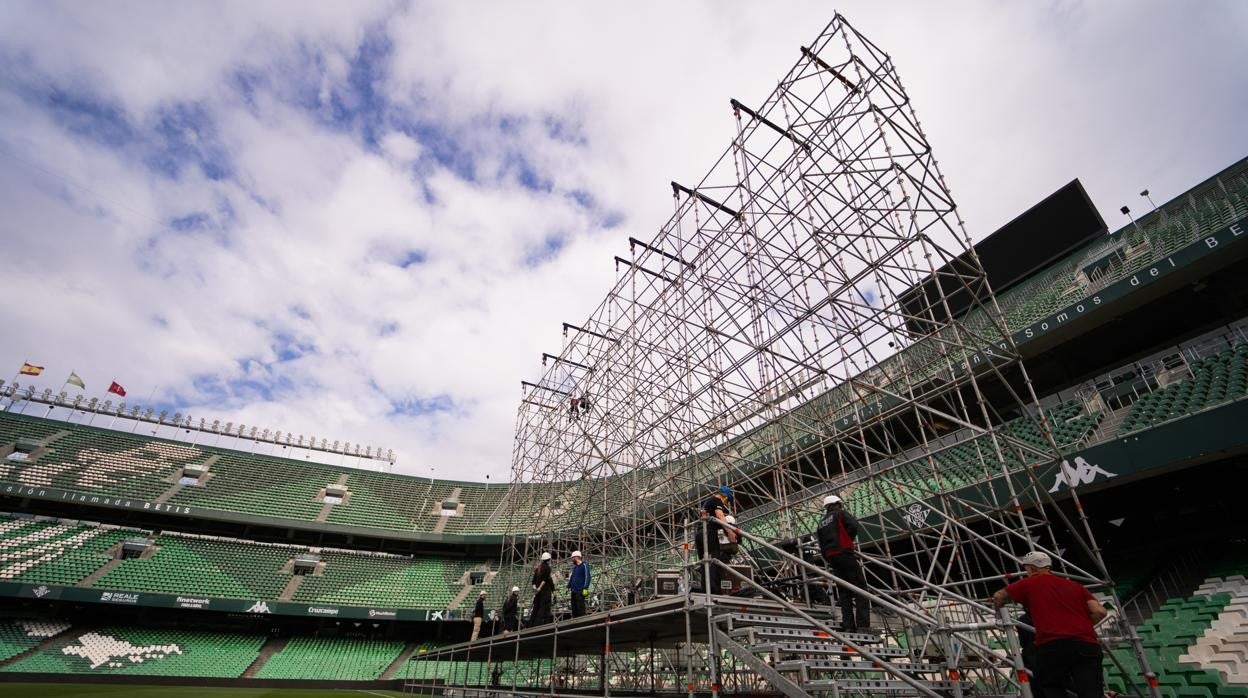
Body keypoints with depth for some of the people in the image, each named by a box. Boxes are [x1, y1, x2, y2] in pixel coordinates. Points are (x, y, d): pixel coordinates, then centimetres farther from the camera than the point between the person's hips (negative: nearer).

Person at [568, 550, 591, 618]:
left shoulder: (584, 565, -7)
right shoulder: (574, 567, 19)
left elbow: (587, 577, -13)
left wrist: (585, 588, -18)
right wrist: (568, 587, 22)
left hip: (580, 591, -8)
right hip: (573, 591, 8)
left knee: (580, 608, -9)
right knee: (574, 607, 10)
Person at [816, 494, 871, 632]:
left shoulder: (821, 523, 23)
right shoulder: (840, 514, 6)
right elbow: (854, 525, -13)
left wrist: (829, 561, 20)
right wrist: (849, 540, 3)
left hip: (831, 557, 6)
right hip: (845, 553, -6)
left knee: (843, 591, 8)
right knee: (859, 587, -6)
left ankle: (848, 625, 2)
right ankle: (863, 624, -15)